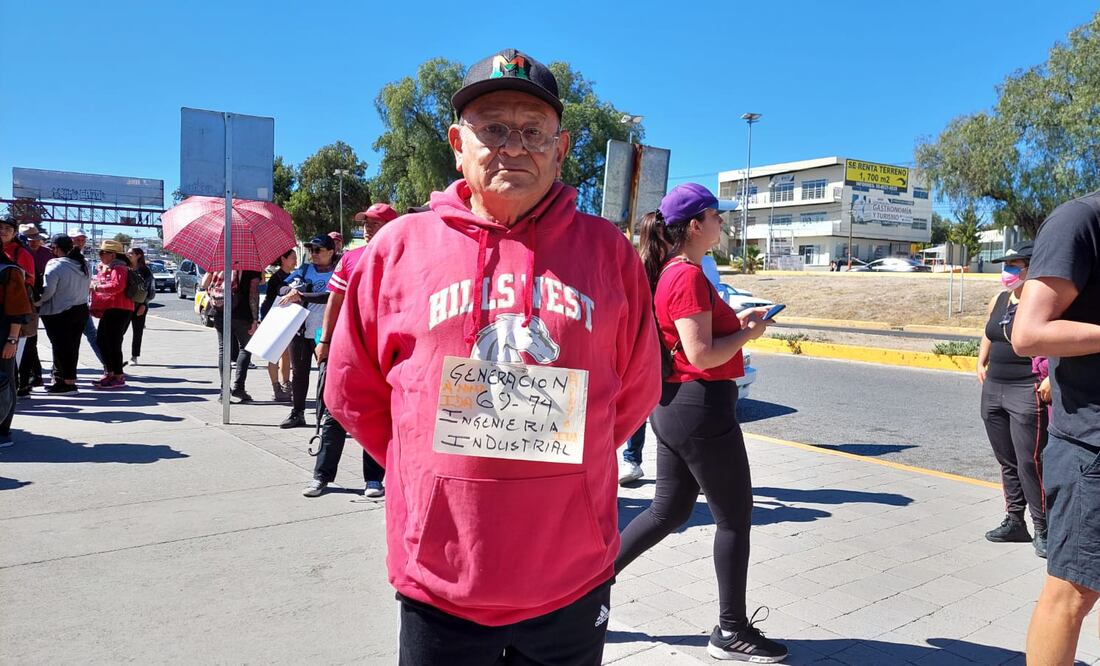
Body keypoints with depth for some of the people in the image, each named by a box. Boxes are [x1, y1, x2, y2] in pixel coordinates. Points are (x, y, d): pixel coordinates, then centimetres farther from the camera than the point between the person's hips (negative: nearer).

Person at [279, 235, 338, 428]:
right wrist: (291, 290, -12)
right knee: (299, 373, 12)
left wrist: (300, 296, -24)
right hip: (301, 330, 5)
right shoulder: (304, 269, 11)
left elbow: (330, 297, -21)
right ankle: (297, 413, 23)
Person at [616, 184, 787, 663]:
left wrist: (736, 321, 11)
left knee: (668, 511, 17)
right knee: (735, 517, 5)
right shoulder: (690, 276, -17)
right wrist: (749, 334, -9)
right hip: (702, 406, -10)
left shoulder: (670, 272, 12)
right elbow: (702, 355, -22)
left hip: (673, 405, 10)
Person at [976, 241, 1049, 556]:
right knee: (1007, 462, 15)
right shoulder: (998, 300, 12)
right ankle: (1014, 521, 26)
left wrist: (1052, 378, -23)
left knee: (1029, 463, -7)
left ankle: (1042, 529, 6)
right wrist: (981, 363, 17)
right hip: (993, 390, 8)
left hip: (1028, 392, -8)